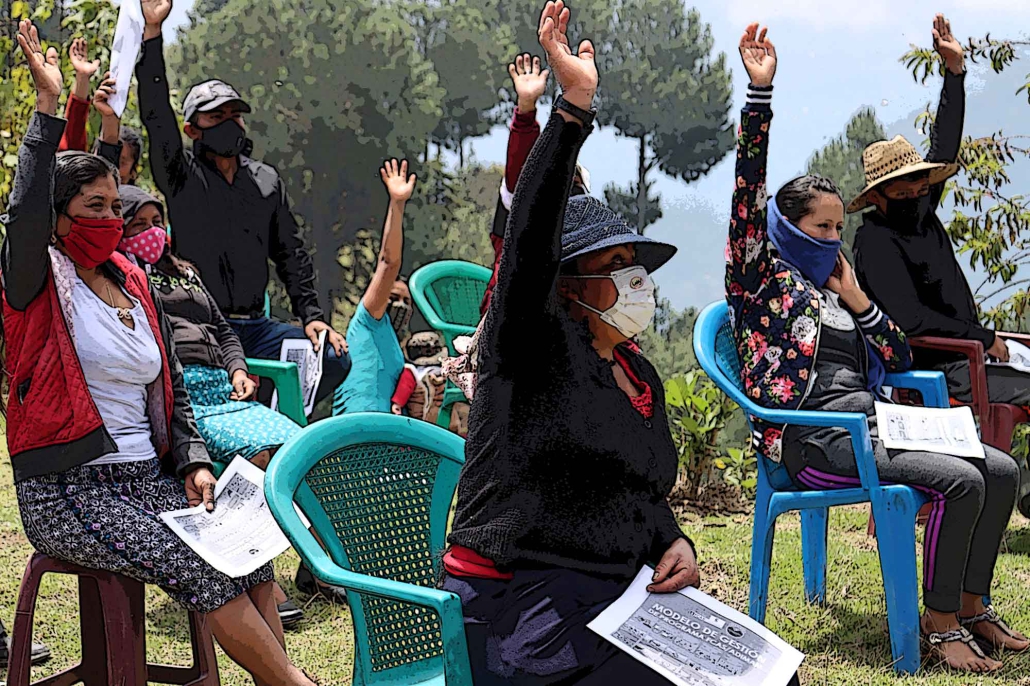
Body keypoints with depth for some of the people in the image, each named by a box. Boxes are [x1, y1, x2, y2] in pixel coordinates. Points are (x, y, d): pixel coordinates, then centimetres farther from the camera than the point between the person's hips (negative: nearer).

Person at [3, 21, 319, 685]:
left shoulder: (135, 287, 16)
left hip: (146, 477, 7)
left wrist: (194, 461, 4)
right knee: (202, 572, -23)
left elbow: (171, 387, 21)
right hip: (67, 490, -7)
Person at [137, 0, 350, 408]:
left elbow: (291, 253, 18)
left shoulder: (267, 181, 18)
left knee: (334, 357, -10)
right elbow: (156, 117, -12)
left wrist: (311, 315, 4)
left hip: (255, 327, 6)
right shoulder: (182, 176, 3)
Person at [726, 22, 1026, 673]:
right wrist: (760, 92, -18)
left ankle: (972, 606, 5)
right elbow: (749, 189, -11)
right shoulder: (759, 277, 3)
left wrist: (856, 300, 7)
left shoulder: (833, 292, 23)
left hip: (867, 421, 8)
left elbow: (900, 360, 20)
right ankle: (939, 622, -11)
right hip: (810, 436, -8)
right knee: (960, 480, -23)